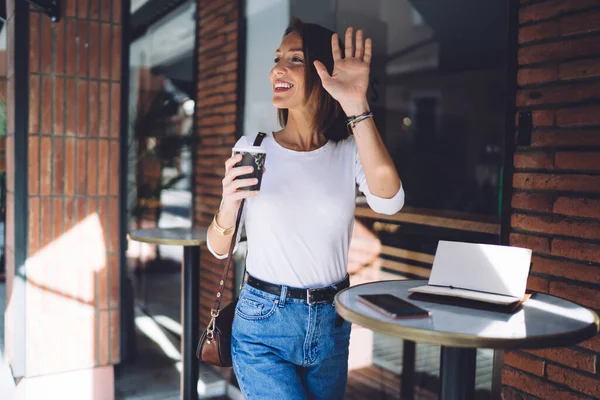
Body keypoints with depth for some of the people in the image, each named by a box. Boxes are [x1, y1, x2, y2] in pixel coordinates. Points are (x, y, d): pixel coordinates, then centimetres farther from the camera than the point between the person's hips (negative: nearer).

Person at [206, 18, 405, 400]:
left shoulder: (350, 152, -3)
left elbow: (389, 201, -25)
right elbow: (219, 249, -1)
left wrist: (357, 107, -27)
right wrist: (228, 205, -22)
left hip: (332, 326, 2)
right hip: (263, 327, -2)